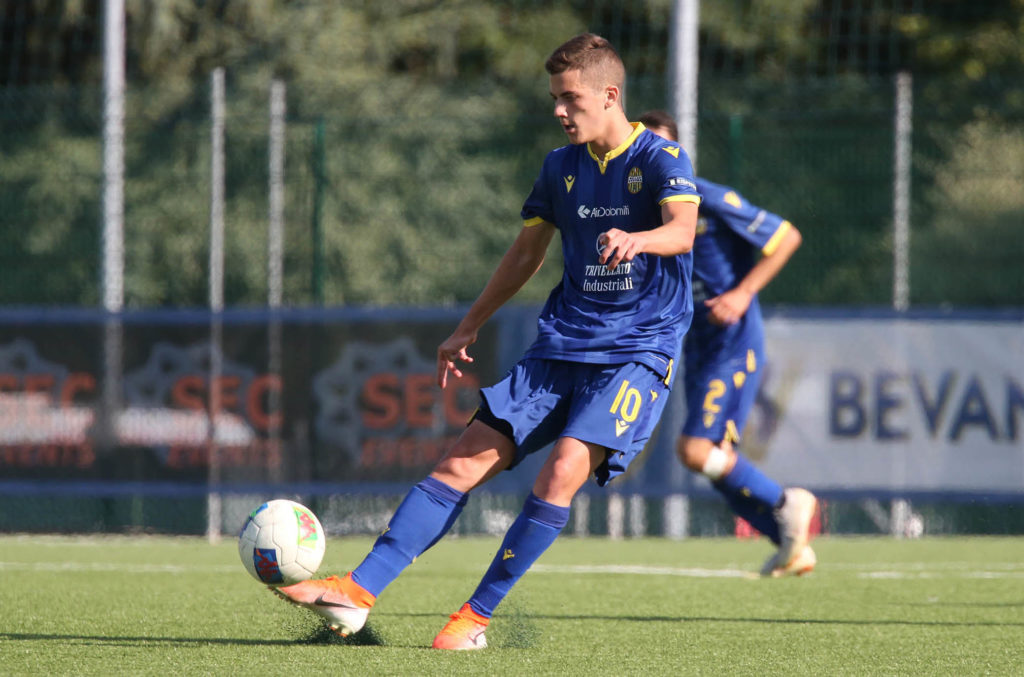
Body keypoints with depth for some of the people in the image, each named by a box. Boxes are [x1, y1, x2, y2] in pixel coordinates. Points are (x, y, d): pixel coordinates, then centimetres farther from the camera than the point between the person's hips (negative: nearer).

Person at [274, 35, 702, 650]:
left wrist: (636, 240, -50)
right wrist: (469, 328, 25)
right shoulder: (561, 168, 10)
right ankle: (360, 590, -8)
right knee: (464, 461, -5)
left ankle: (477, 616, -16)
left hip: (639, 349, -6)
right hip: (562, 343, 6)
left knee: (564, 471, -25)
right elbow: (528, 253, 24)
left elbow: (682, 229, -28)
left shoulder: (661, 159, -8)